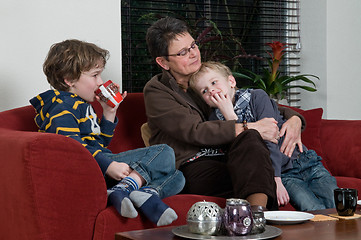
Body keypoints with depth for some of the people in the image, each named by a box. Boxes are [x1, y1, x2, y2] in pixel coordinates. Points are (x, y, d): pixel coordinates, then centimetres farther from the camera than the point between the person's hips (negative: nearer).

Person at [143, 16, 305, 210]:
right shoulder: (156, 91, 5)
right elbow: (194, 132, -10)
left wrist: (294, 118, 3)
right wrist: (250, 128, -15)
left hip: (227, 162, 5)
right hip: (192, 169, -5)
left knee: (249, 139, -32)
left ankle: (257, 211, -52)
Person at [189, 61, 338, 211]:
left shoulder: (257, 97, -4)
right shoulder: (215, 120, 0)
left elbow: (270, 140, -14)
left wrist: (275, 180, -24)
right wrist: (230, 116, -21)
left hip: (306, 161, 0)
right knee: (314, 210, -26)